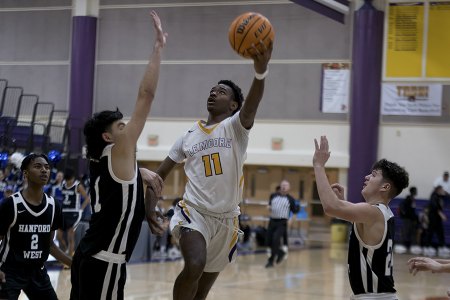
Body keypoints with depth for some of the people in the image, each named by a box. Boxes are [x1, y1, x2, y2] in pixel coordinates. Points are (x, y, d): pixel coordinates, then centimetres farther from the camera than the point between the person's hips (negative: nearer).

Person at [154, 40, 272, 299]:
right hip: (194, 212, 0)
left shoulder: (236, 127, -3)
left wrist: (261, 72, -47)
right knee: (194, 266, -31)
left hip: (226, 220, 0)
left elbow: (250, 109, -27)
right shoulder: (189, 135, 7)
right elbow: (160, 174, 16)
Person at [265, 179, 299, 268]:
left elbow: (294, 211, 4)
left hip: (282, 223, -5)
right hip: (272, 221, 5)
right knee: (269, 241, 4)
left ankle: (271, 260, -6)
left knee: (276, 240, -19)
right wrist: (269, 208, 5)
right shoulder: (273, 196, 11)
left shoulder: (290, 199, 1)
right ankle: (280, 252, 32)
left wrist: (298, 206, -15)